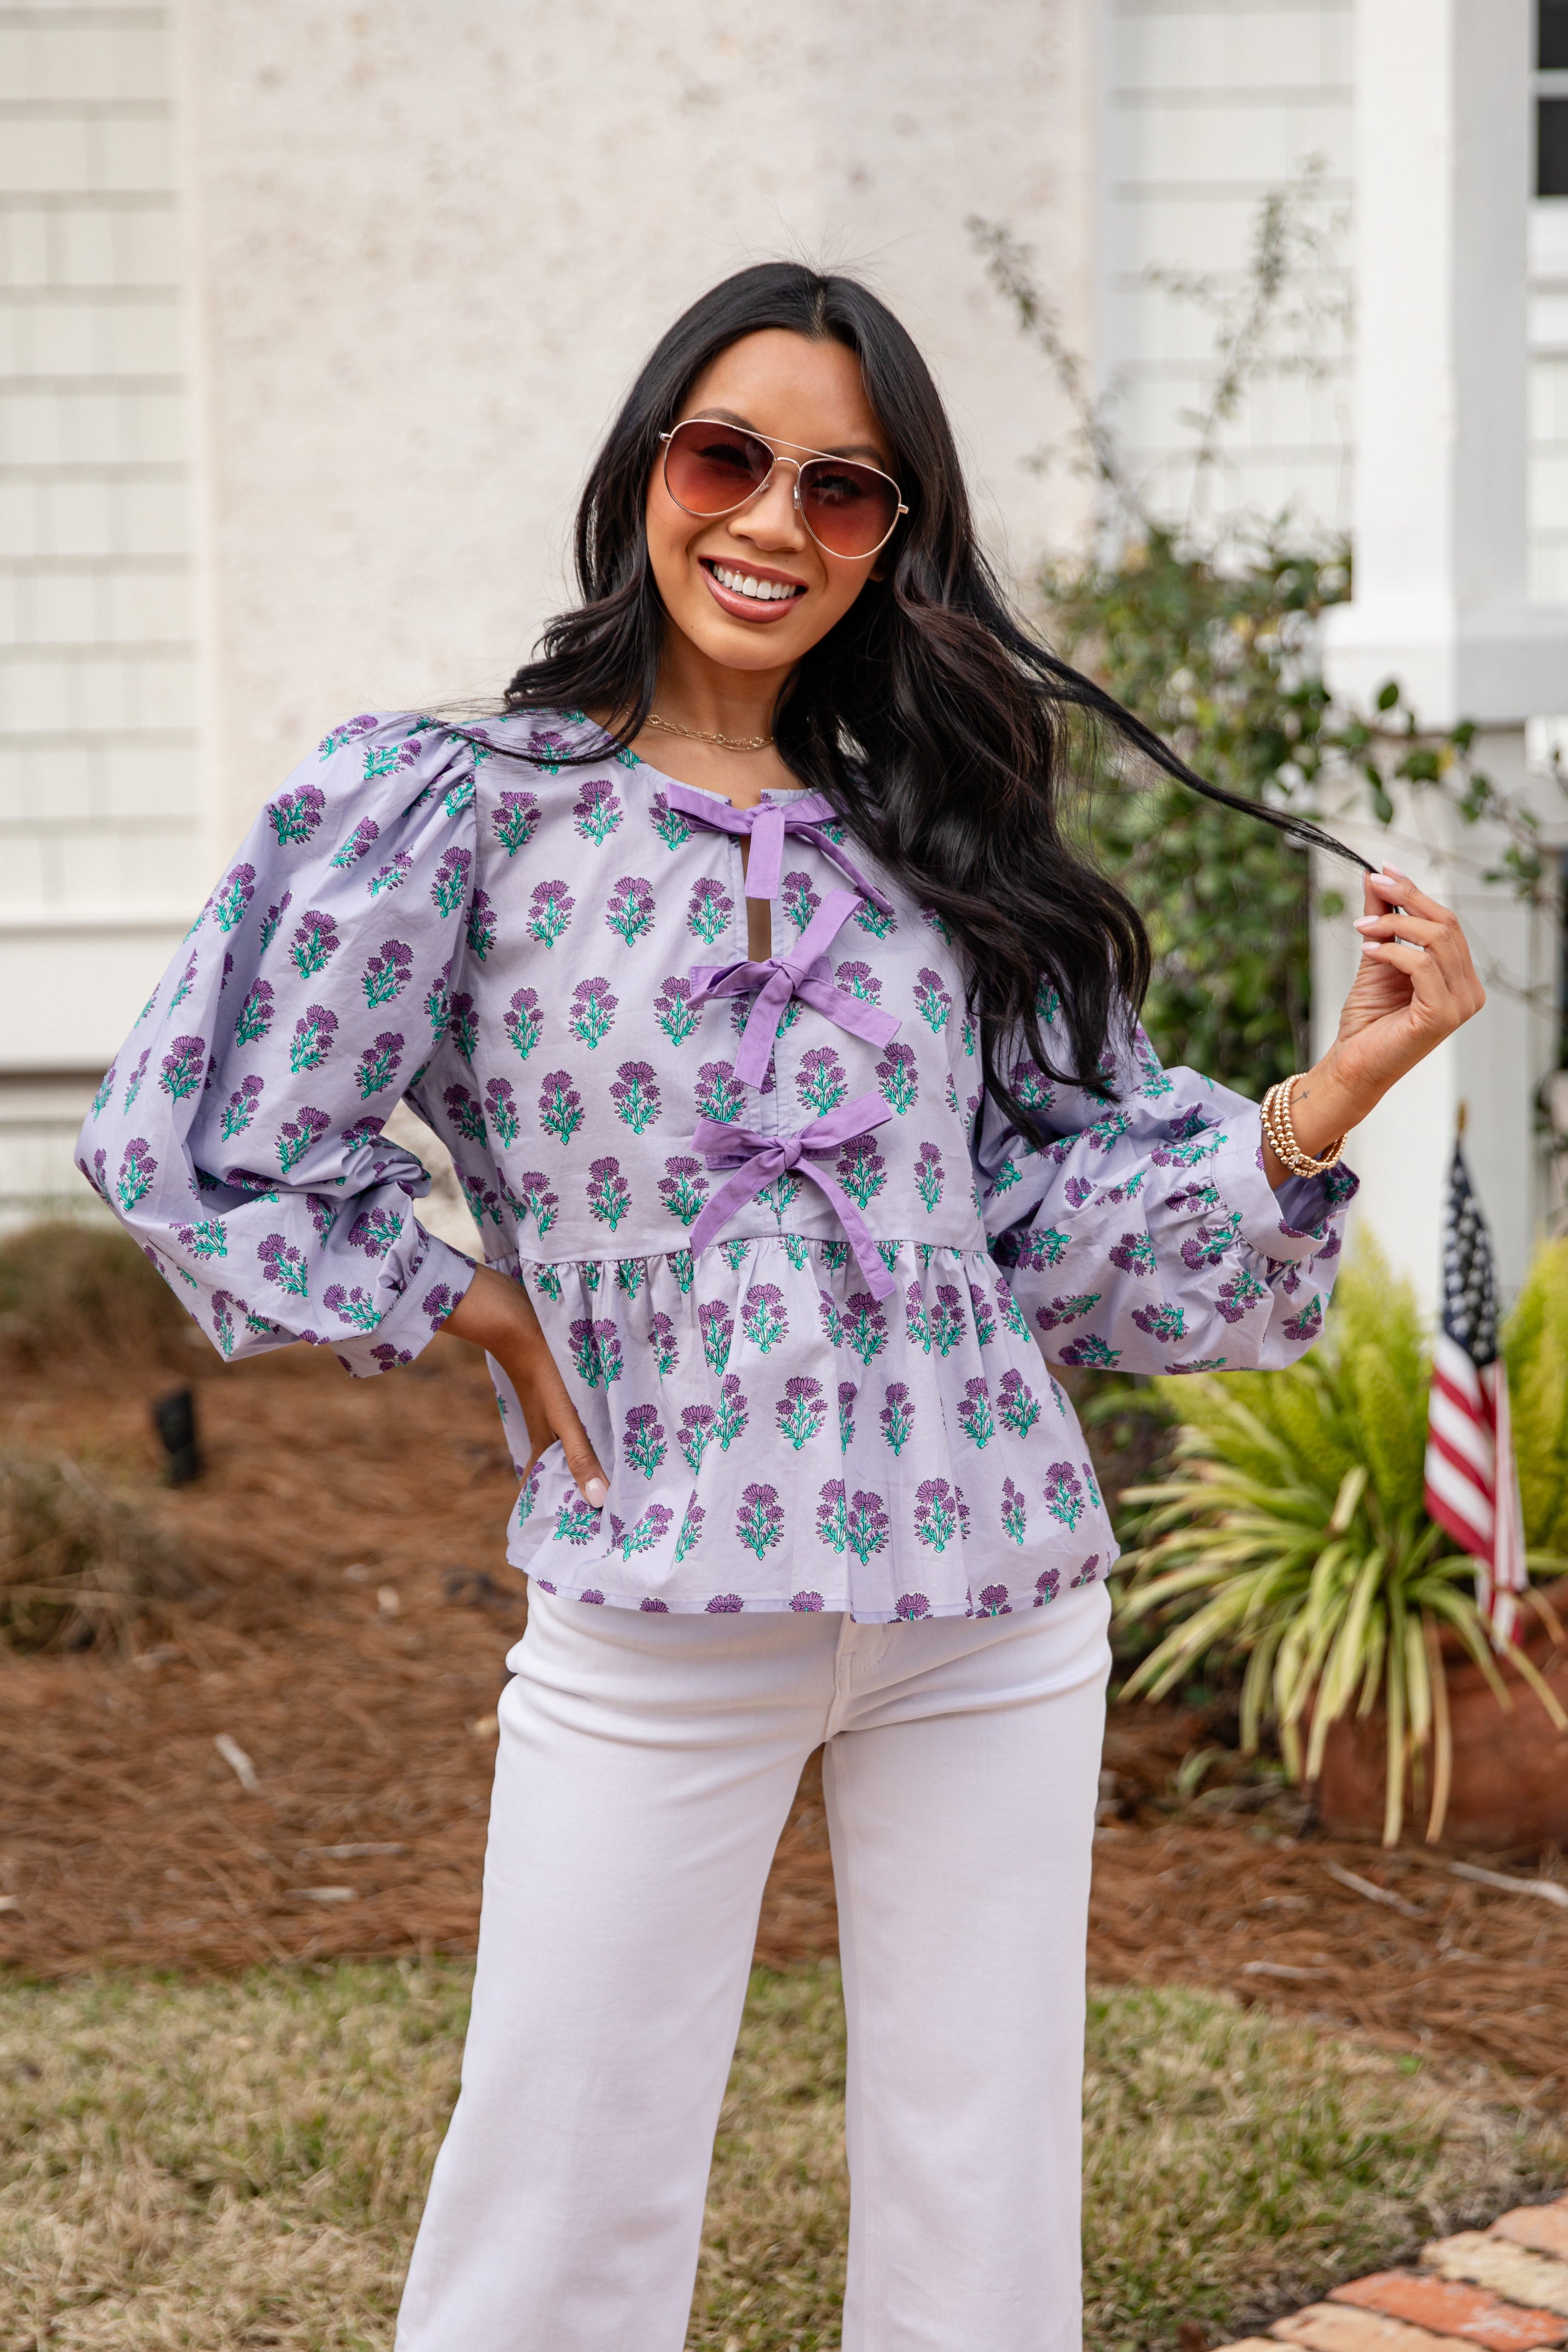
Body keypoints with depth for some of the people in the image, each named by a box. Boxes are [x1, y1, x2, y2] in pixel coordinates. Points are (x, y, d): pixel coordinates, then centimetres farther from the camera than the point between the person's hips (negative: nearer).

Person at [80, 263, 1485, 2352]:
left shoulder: (942, 840, 8)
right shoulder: (463, 804, -2)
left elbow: (1079, 1214, 5)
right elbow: (198, 1135, -4)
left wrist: (1336, 1089, -8)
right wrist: (477, 1317, -3)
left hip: (997, 1614, 3)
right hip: (650, 1617, -3)